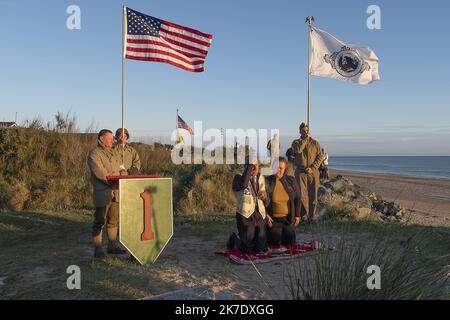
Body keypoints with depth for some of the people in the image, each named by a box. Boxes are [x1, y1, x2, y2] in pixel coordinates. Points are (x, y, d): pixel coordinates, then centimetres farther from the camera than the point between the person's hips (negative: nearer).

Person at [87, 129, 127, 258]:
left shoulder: (113, 153, 19)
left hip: (115, 192, 8)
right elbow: (100, 173, -17)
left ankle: (112, 246, 22)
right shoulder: (94, 154, -7)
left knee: (114, 221, 12)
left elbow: (119, 170, 21)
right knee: (99, 221, -3)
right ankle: (97, 249, 5)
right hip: (102, 193, -7)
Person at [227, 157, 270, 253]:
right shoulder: (238, 177, -7)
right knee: (248, 250, -3)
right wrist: (250, 165, -29)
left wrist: (265, 197, -8)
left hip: (260, 216, 5)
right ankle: (234, 239, 27)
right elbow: (242, 184, -35)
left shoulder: (261, 178, 11)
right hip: (246, 217, -5)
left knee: (262, 249, 3)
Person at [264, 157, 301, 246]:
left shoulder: (291, 181, 1)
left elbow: (297, 199, 8)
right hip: (273, 221, -2)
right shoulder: (267, 182, -8)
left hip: (289, 220, 3)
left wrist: (297, 215, 5)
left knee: (290, 244, 11)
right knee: (275, 245, 4)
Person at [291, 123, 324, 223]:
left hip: (313, 172, 1)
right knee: (302, 195, -5)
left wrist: (312, 168, -10)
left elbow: (320, 156, 2)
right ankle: (304, 215, 7)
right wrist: (305, 139, -8)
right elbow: (298, 150, -15)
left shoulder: (315, 143, 10)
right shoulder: (296, 142, 8)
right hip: (301, 172, -1)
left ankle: (312, 216, 10)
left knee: (313, 195, 1)